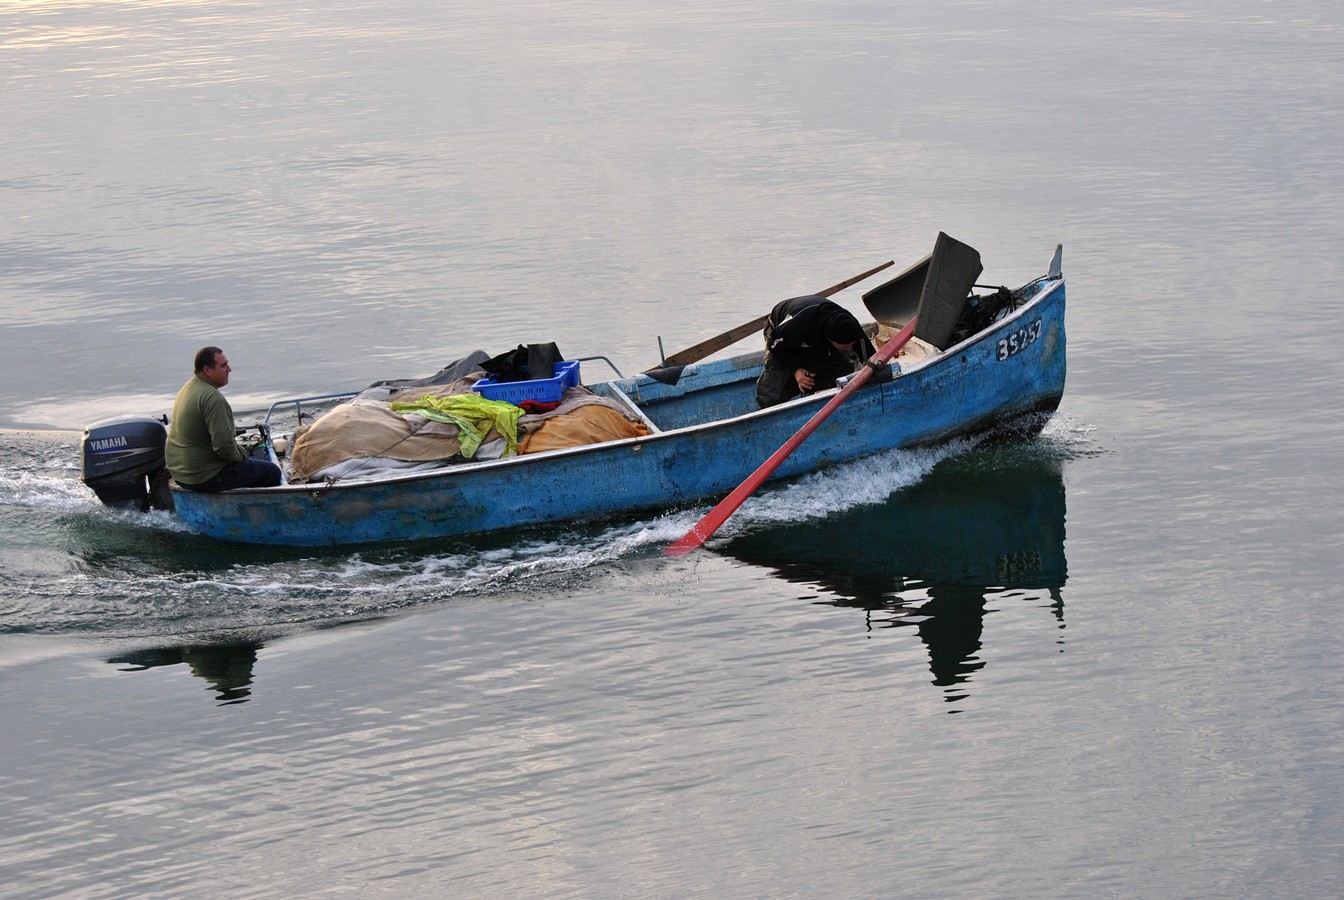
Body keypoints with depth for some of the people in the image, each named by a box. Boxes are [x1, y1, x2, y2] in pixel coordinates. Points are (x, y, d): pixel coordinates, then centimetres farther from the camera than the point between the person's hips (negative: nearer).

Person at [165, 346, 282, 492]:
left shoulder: (187, 389, 9)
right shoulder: (212, 398, -24)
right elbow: (223, 443, -30)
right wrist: (239, 457, -8)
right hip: (204, 477, -10)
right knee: (272, 472, -2)